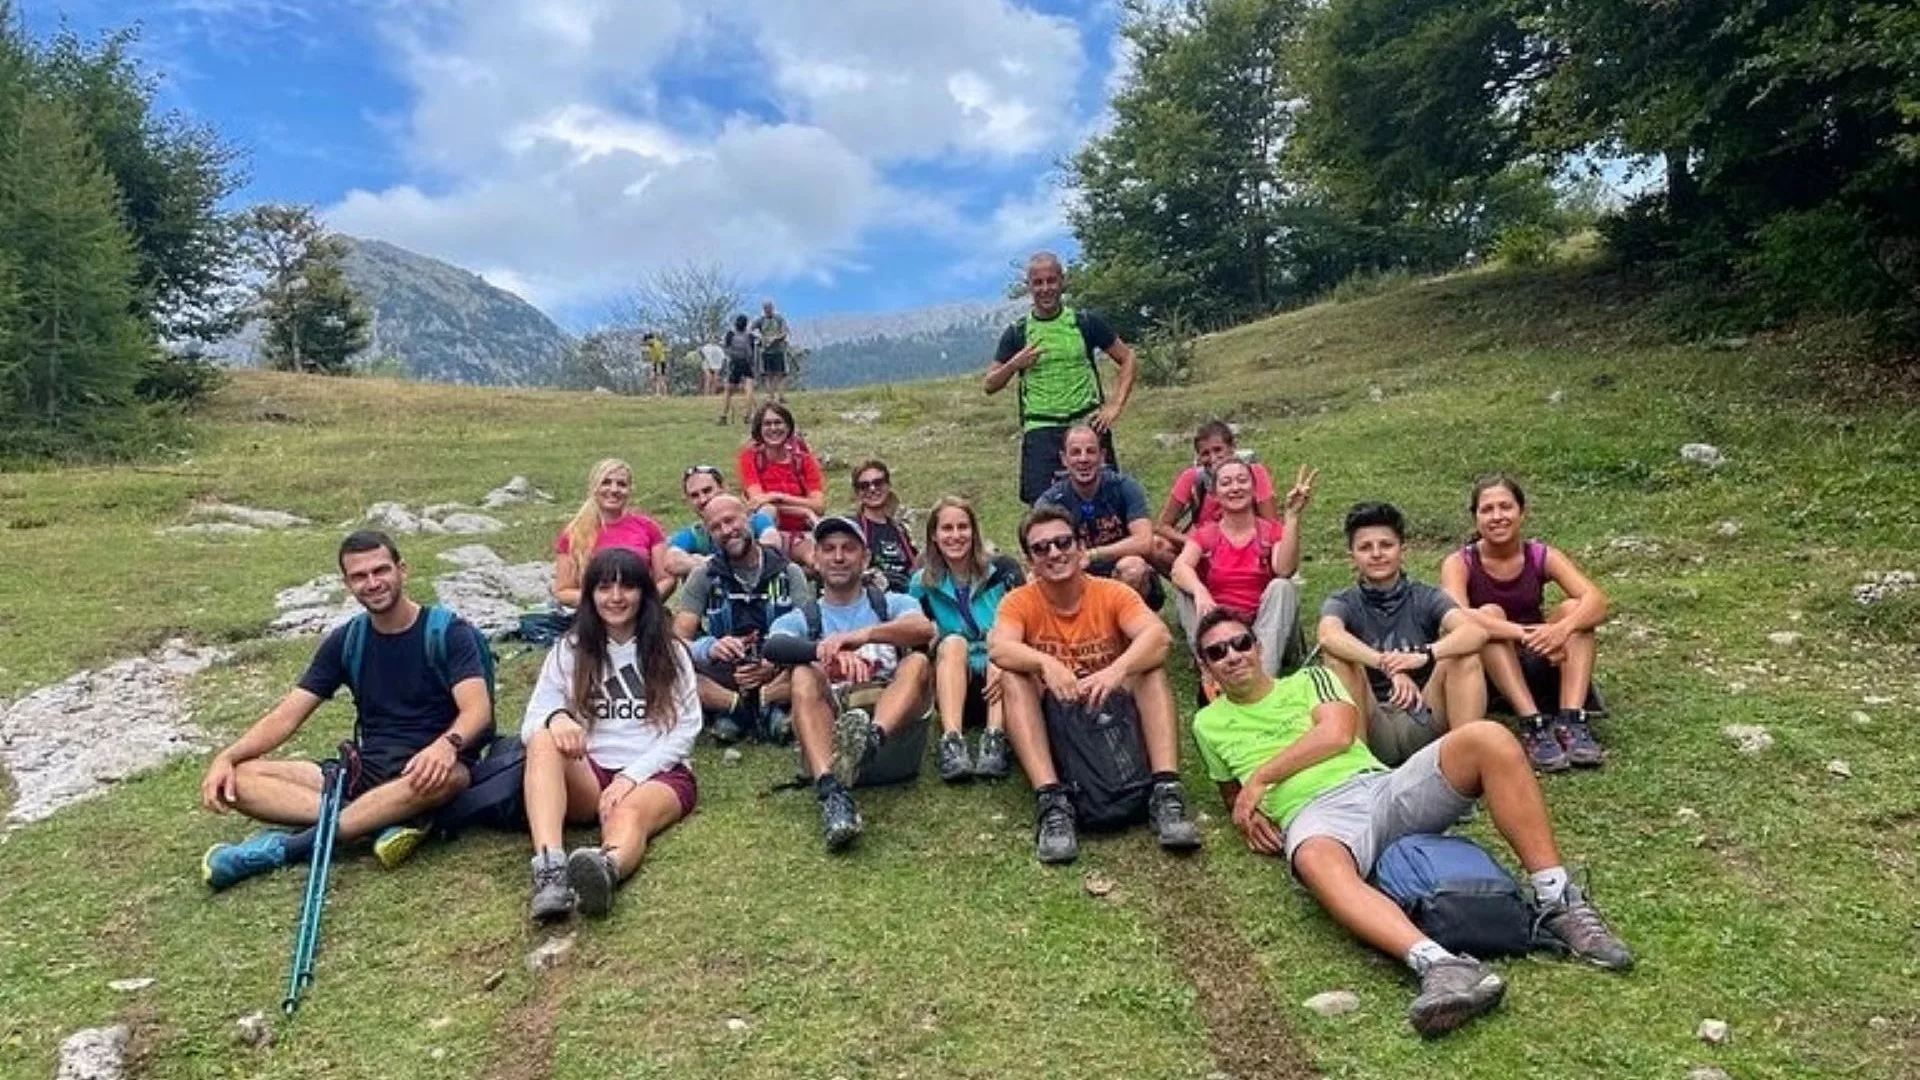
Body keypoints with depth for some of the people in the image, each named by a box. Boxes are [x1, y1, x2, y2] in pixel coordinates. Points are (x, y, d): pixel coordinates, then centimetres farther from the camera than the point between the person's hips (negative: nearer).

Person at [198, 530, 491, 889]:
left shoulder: (448, 632, -3)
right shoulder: (345, 642, 11)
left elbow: (478, 709, -16)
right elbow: (287, 715, 8)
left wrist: (447, 744, -38)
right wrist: (227, 756, -10)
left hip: (426, 770, -5)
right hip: (366, 771, 5)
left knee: (448, 776, -41)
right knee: (238, 778, -14)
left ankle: (284, 846, -32)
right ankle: (386, 821, -32)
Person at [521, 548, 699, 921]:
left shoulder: (670, 652, 12)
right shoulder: (568, 651, 13)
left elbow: (685, 730, 4)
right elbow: (530, 724, 4)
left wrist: (632, 775, -12)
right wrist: (555, 718, -22)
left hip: (658, 773, -1)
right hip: (588, 776, 1)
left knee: (628, 813, -37)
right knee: (544, 741, -31)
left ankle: (607, 868, -72)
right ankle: (549, 869, -51)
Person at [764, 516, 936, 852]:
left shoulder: (892, 603, 19)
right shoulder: (799, 619, 18)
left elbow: (925, 630, -6)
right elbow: (772, 647, -7)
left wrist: (863, 634, -25)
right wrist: (831, 651, -28)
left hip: (892, 715, 0)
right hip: (830, 720, 0)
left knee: (918, 661, -23)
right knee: (804, 675, -27)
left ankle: (872, 737, -55)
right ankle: (832, 793, -49)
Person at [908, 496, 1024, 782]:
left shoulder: (1002, 570, -1)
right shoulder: (923, 584, 6)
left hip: (1002, 678, -1)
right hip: (955, 684, 1)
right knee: (953, 642, -28)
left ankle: (995, 739, -45)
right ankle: (951, 741, -46)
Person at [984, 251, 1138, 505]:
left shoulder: (1086, 323, 6)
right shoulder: (1017, 333, 8)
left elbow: (1128, 360, 10)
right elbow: (990, 385, 12)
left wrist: (1115, 406, -1)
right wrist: (1015, 364, -7)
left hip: (1088, 425, 0)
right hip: (1040, 430, 0)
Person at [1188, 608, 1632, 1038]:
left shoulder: (1308, 679, 22)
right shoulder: (1208, 724, 24)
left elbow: (1337, 732, 2)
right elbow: (1232, 794, 32)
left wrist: (1260, 777, -1)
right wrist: (1247, 813, 7)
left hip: (1382, 787, 3)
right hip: (1316, 814, -2)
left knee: (1487, 738, -24)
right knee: (1316, 861, -43)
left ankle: (1558, 902, -22)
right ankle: (1438, 963, -60)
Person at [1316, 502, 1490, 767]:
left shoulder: (1425, 598, 4)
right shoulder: (1342, 603, 1)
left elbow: (1476, 632, -17)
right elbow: (1329, 636, -25)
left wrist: (1424, 655, -36)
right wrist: (1389, 666, -40)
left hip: (1423, 723, 1)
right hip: (1372, 730, -1)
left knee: (1464, 651, -18)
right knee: (1339, 653, -22)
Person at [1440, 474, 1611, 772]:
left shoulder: (1543, 557, -4)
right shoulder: (1460, 564, -11)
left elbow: (1597, 601, -19)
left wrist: (1563, 628, -41)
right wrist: (1525, 633, -44)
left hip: (1538, 669, 3)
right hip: (1487, 674, -2)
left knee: (1573, 609, -20)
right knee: (1490, 614, -28)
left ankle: (1572, 722, -31)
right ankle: (1532, 725, -38)